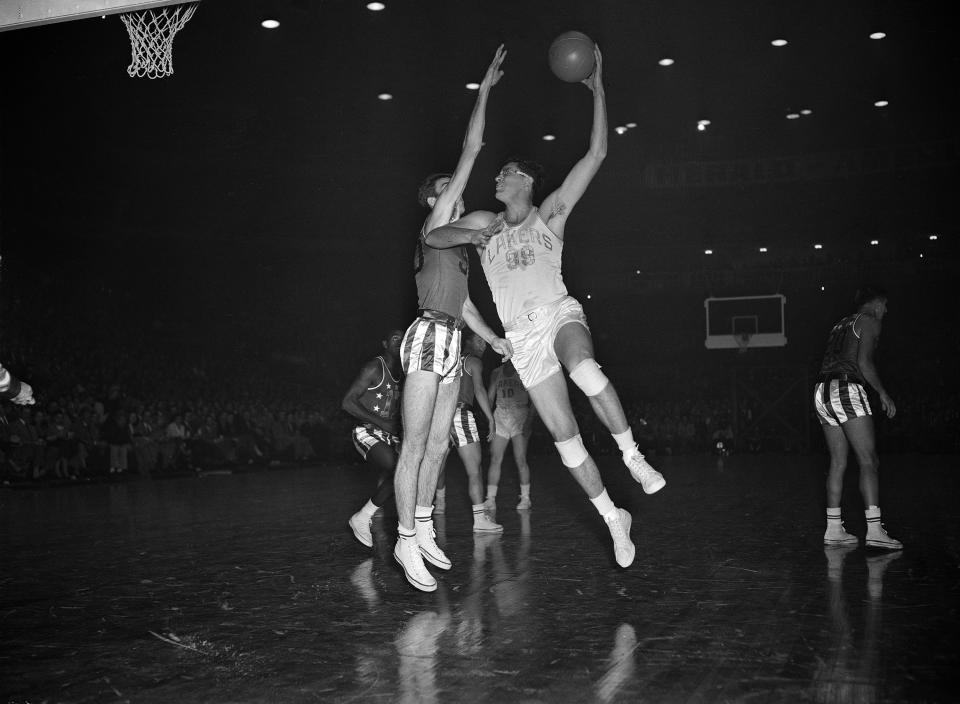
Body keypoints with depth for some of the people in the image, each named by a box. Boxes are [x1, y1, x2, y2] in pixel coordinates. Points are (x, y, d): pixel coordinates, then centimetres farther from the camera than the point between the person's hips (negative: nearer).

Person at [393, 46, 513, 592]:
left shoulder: (458, 240, 24)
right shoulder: (436, 221, 1)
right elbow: (472, 149, -1)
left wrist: (493, 339, 21)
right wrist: (486, 90, 3)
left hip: (451, 346, 9)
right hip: (429, 337, -9)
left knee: (438, 446, 10)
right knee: (416, 446, -8)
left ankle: (423, 530, 19)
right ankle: (407, 541, -5)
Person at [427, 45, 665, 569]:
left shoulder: (551, 212, 7)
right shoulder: (484, 224, 15)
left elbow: (596, 155, 0)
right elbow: (431, 235, 12)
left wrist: (597, 91, -4)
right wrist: (464, 233, -7)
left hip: (560, 314, -3)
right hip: (523, 339, 3)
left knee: (586, 372, -39)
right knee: (564, 435, -1)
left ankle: (632, 457, -23)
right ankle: (613, 518, 12)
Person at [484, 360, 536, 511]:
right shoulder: (496, 373, 12)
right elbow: (490, 397, 15)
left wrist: (529, 421, -11)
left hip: (520, 416, -3)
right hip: (500, 417, 3)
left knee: (520, 459, -8)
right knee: (495, 459, -4)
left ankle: (525, 498, 1)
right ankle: (490, 500, -2)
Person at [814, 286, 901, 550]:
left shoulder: (840, 325, 27)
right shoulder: (869, 322, 3)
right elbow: (864, 362, -10)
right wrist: (883, 393, -2)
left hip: (822, 390, 8)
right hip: (846, 389, -8)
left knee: (838, 463, 10)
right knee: (869, 462, -10)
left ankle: (834, 529, 10)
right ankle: (875, 530, -17)